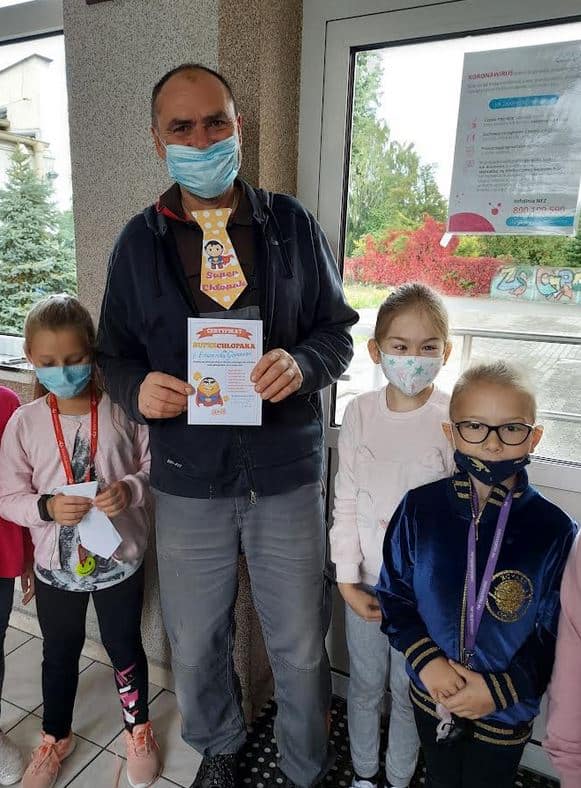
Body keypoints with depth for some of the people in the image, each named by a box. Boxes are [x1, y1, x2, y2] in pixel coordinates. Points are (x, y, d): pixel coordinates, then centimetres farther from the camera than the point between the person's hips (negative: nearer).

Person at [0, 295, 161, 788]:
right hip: (56, 564, 2)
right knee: (60, 654, 23)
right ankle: (56, 738, 51)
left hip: (120, 559, -1)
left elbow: (153, 467, -7)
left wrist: (129, 489, -26)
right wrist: (47, 507, -22)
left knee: (125, 646, 19)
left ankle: (139, 729, 46)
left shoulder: (122, 411, -14)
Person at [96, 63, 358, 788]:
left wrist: (304, 364, -18)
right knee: (195, 649, 20)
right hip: (188, 480, 2)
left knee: (301, 650, 14)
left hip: (286, 474, -1)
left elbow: (337, 328, 4)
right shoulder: (140, 241, 3)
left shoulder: (291, 224, 0)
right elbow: (114, 351, 7)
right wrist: (138, 389, -15)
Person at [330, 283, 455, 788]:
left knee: (409, 692, 16)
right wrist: (348, 581, -3)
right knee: (365, 685, 21)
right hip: (365, 581, 3)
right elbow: (346, 501, -2)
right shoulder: (360, 412, -6)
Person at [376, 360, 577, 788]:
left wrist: (499, 689, -19)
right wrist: (425, 659, -18)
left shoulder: (556, 531, -19)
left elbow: (556, 637, -12)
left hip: (506, 714, -1)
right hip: (431, 695, 2)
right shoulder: (420, 508, -15)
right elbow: (394, 593, -6)